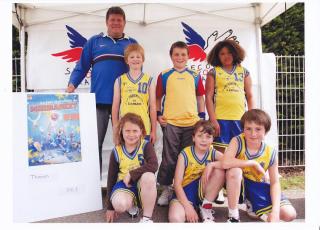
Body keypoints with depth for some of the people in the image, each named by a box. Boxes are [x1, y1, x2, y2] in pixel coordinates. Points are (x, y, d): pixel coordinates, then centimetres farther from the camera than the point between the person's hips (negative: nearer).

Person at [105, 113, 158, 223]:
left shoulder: (146, 146, -9)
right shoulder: (116, 152, -3)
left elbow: (153, 166, -27)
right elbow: (111, 178, 3)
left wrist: (131, 174, -25)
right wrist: (110, 207, 6)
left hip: (143, 184, -1)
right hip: (124, 184, 2)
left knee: (149, 176, -37)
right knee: (119, 204, -33)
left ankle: (147, 218, -19)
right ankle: (132, 205, 8)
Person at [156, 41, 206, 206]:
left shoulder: (195, 76, 10)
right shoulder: (164, 76, 5)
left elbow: (200, 97, 13)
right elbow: (158, 97, 8)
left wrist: (202, 116, 6)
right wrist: (158, 115, -2)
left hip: (192, 122, 2)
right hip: (170, 123, -2)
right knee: (169, 159, 4)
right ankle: (166, 189, 19)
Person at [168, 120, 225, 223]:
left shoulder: (213, 153, -3)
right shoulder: (185, 154, -11)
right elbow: (177, 184, -15)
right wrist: (188, 206, -24)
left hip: (202, 191, 4)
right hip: (184, 193, -3)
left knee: (220, 170, -21)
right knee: (175, 219, -34)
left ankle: (206, 207, -5)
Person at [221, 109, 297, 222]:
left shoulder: (270, 152, -14)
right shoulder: (237, 141, -21)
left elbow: (275, 183, -10)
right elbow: (225, 163, -38)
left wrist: (275, 211, -22)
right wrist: (253, 163, -28)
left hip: (257, 185, 3)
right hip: (237, 184, -2)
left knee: (289, 214, -12)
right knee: (234, 170, -37)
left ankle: (253, 207, 16)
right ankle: (233, 215, -20)